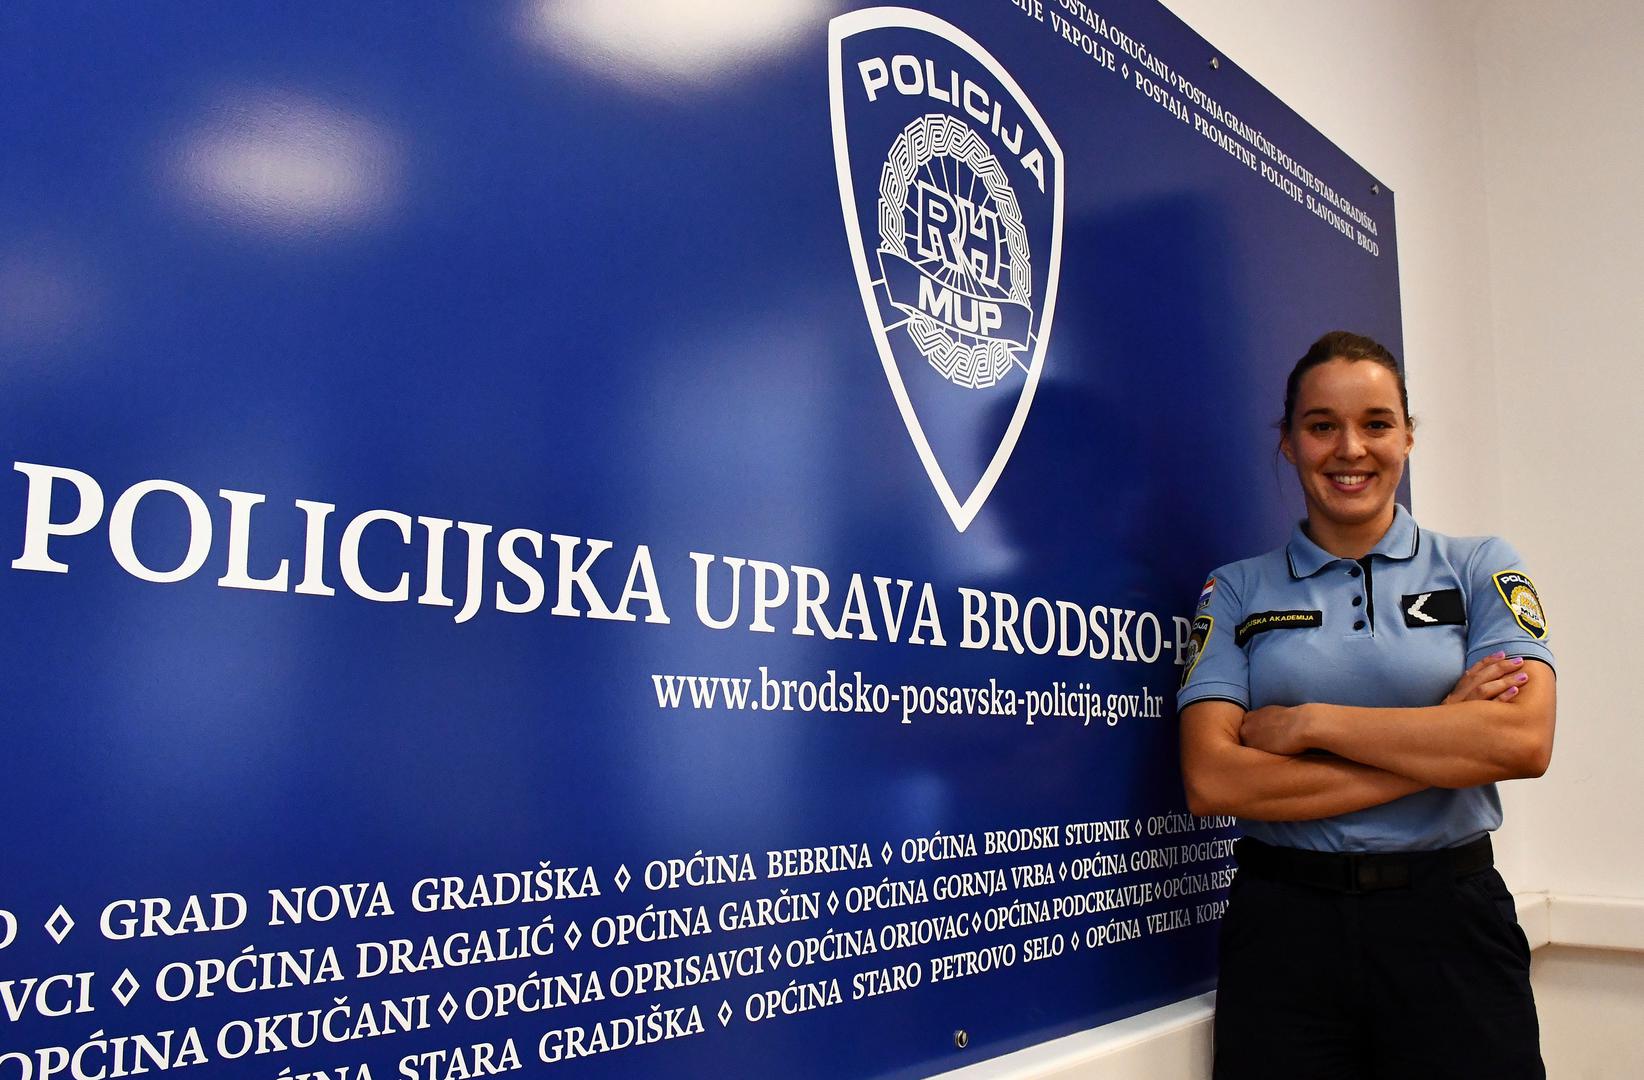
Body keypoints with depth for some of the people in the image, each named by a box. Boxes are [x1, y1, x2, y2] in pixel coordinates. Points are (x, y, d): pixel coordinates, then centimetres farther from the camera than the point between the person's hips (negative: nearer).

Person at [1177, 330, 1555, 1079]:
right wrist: (1444, 742, -11)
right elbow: (1210, 780, -10)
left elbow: (1524, 741, -13)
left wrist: (1310, 723, -13)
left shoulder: (1479, 568, 4)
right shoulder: (1237, 592, 3)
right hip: (1283, 925, 0)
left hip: (1451, 922, 0)